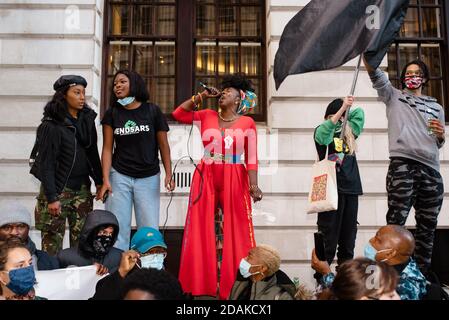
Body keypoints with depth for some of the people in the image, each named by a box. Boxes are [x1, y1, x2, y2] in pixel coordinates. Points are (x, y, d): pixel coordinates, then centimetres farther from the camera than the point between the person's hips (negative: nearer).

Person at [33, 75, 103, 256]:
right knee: (52, 241, -1)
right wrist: (51, 198, -15)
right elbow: (46, 163, -11)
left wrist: (99, 181, 11)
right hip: (58, 188, -5)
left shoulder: (87, 119, 7)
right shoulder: (51, 126, -10)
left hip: (82, 188, 5)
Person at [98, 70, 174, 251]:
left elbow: (163, 145, 2)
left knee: (149, 230, 1)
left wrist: (168, 174, -6)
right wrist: (106, 180, -8)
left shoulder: (152, 111, 0)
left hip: (148, 178, -1)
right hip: (119, 177, 1)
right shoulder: (112, 114, 5)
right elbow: (107, 148, 1)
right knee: (118, 229, 2)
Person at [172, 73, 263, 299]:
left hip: (234, 182, -2)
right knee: (205, 231, 2)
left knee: (233, 232, 0)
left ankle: (233, 285, 8)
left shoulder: (247, 123, 2)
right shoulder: (207, 116, 10)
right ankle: (205, 283, 10)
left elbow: (251, 158, -3)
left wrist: (254, 184, -12)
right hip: (206, 180, 2)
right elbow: (178, 114, 9)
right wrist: (200, 97, 6)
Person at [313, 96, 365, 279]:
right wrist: (342, 108, -23)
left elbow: (359, 113, 25)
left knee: (348, 235, 8)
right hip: (331, 188, -5)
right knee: (329, 235, -6)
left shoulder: (349, 132, 17)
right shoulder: (321, 132, 4)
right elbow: (323, 133, -19)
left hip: (350, 188, 5)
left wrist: (347, 108, 12)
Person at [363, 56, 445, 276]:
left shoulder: (436, 107, 26)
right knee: (396, 220, -13)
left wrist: (441, 134, 5)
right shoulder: (394, 96, 17)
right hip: (402, 164, -4)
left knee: (428, 225, 5)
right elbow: (375, 74, 1)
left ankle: (423, 273, 14)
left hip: (431, 169, 4)